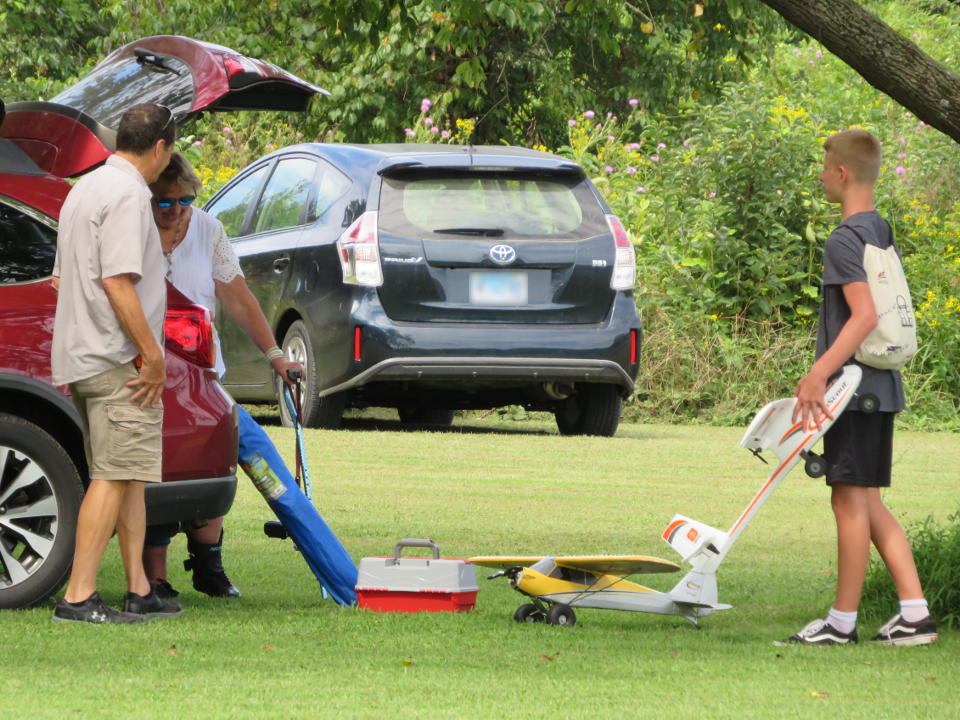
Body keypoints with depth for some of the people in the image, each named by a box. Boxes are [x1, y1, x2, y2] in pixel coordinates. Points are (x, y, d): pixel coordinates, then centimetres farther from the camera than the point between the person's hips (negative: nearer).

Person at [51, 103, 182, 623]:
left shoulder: (84, 189, 18)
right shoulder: (127, 194, -13)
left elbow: (64, 278, 25)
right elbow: (118, 282, -22)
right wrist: (153, 355, -19)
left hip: (80, 356, 10)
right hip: (118, 359, -10)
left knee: (128, 476, 14)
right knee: (115, 477, -10)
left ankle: (138, 591, 15)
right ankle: (78, 596, -14)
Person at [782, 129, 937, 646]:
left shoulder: (844, 240, -14)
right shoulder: (883, 233, 14)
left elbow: (865, 315, -24)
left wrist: (819, 372, -26)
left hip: (853, 388, -9)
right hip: (882, 385, 9)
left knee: (850, 500, -2)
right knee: (868, 503, 12)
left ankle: (842, 621, 4)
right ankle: (914, 614, 9)